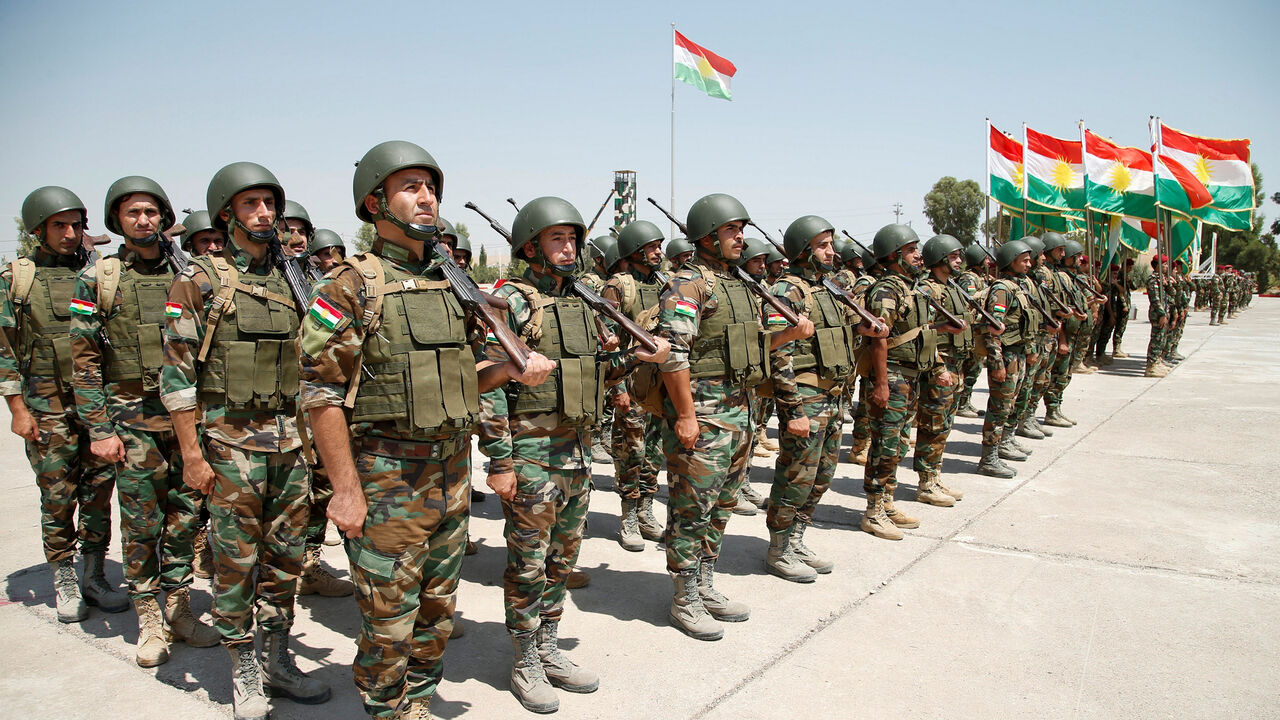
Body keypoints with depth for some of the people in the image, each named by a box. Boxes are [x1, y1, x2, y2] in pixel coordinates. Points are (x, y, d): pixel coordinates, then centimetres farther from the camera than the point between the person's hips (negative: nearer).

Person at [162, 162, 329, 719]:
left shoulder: (289, 282, 11)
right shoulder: (199, 281, -5)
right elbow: (177, 371, -8)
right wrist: (191, 454, -12)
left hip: (289, 439, 5)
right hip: (231, 440, -5)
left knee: (285, 557, 11)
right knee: (237, 561, 4)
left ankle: (278, 662, 26)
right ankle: (244, 673, 19)